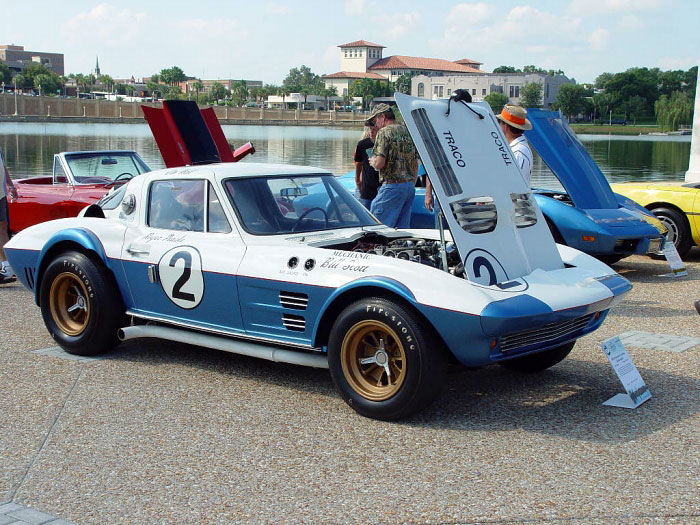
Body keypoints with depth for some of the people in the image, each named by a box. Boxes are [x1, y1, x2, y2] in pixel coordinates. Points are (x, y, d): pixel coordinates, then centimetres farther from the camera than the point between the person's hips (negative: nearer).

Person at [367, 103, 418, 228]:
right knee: (403, 228, 9)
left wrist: (372, 161, 5)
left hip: (392, 186, -8)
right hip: (410, 186, 8)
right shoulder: (408, 132, 17)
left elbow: (379, 163, -16)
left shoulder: (384, 132, -7)